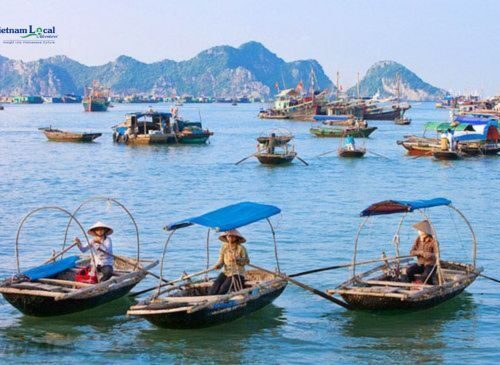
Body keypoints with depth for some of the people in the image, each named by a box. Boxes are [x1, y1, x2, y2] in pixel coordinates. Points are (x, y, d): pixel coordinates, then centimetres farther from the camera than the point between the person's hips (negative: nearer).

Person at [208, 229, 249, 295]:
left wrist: (237, 259, -23)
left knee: (224, 288, -25)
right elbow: (221, 260, 5)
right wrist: (218, 265, -18)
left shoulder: (240, 248, -6)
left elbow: (247, 261, -5)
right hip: (226, 272, 4)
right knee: (215, 285, -22)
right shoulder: (224, 247, 7)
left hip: (237, 274, -4)